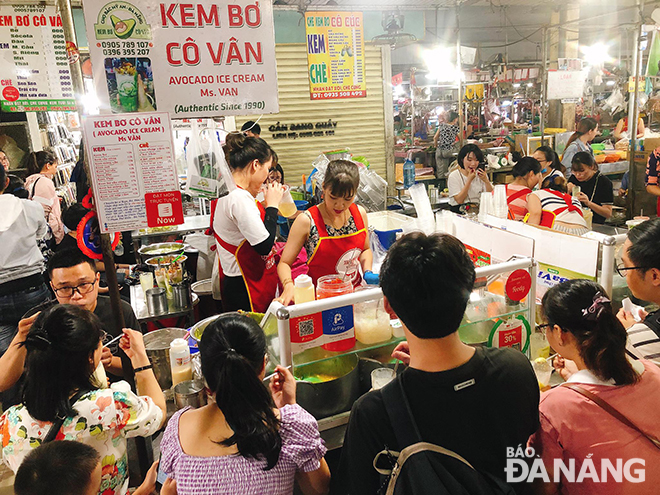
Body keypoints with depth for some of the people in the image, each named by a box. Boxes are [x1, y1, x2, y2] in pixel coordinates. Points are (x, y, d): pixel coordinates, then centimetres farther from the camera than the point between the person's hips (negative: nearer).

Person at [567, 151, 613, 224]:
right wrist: (567, 191, -6)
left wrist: (589, 203, -23)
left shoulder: (604, 182, -5)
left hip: (595, 224, -4)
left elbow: (608, 214, -8)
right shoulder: (573, 178, 9)